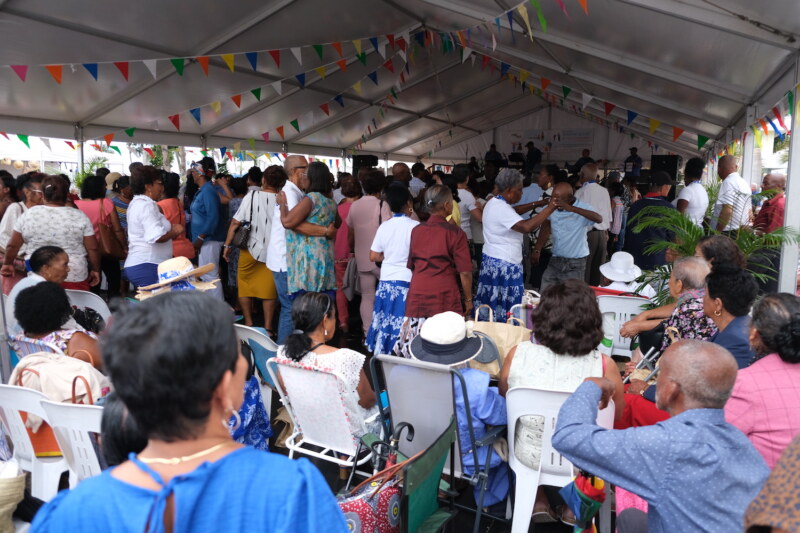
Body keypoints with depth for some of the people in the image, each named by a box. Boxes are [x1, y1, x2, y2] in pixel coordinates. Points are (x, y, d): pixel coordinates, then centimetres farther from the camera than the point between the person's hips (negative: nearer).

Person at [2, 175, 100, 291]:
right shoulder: (79, 217, -6)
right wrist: (96, 270, 8)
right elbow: (93, 248, -5)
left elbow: (13, 246, 7)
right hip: (75, 277, -2)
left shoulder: (28, 215, -1)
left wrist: (7, 263, 23)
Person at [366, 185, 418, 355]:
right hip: (407, 282, -4)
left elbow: (374, 256, 4)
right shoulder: (415, 226, -11)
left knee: (385, 322, 14)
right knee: (404, 326, 3)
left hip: (386, 281, 4)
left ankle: (380, 354, 23)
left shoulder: (384, 226, 1)